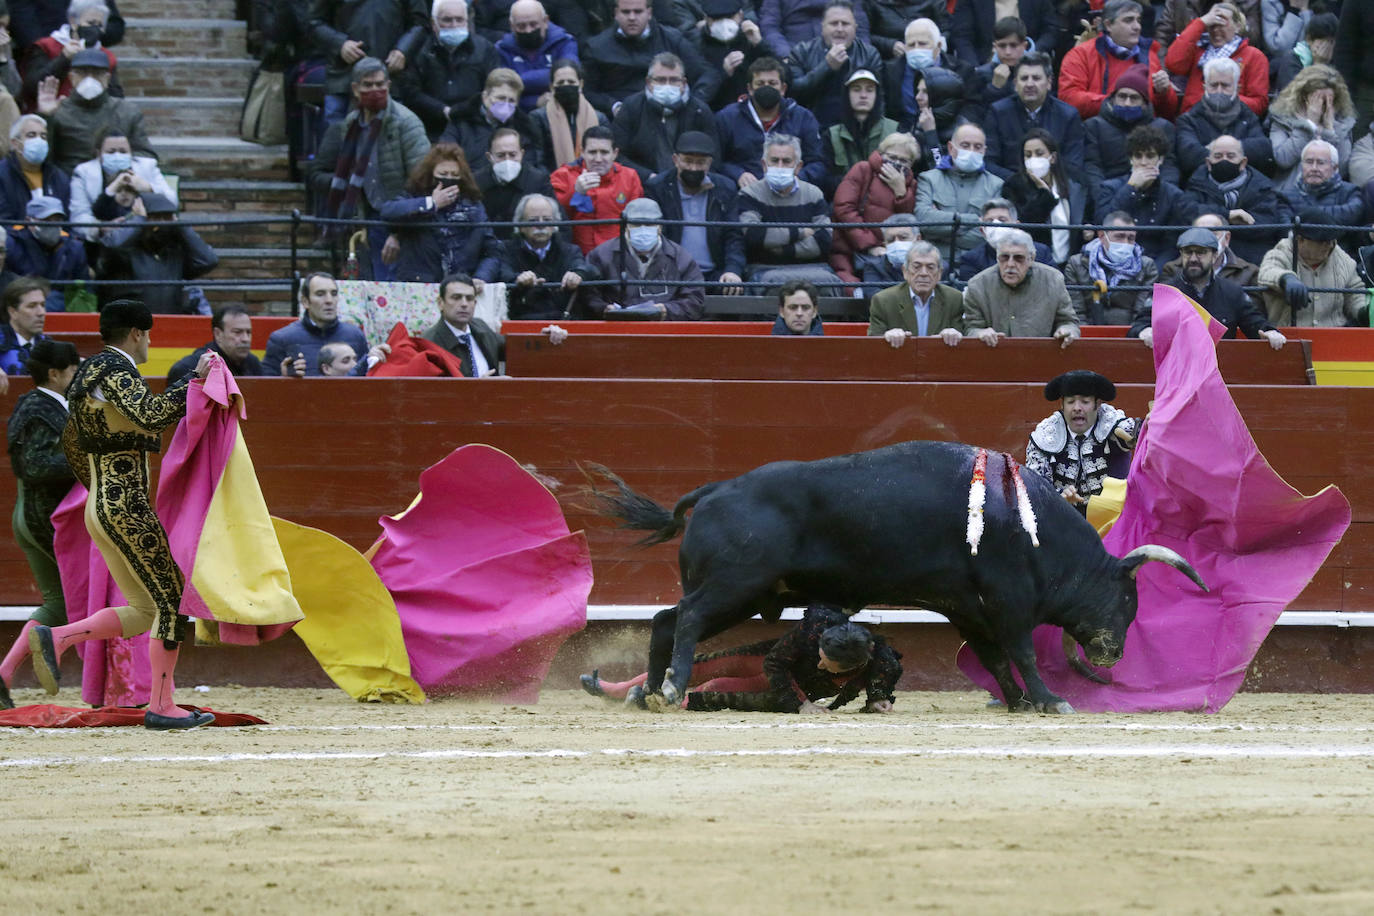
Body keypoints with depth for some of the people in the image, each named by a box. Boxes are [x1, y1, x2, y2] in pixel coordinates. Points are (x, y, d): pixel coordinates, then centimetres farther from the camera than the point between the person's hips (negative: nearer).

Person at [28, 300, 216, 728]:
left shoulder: (88, 373, 17)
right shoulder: (117, 372, -12)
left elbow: (74, 449, 25)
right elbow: (151, 414, -32)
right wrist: (195, 379, -25)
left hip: (100, 507, 10)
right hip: (127, 506, -10)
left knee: (144, 611, 11)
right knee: (172, 600, -5)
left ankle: (54, 638, -1)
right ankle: (161, 705, -4)